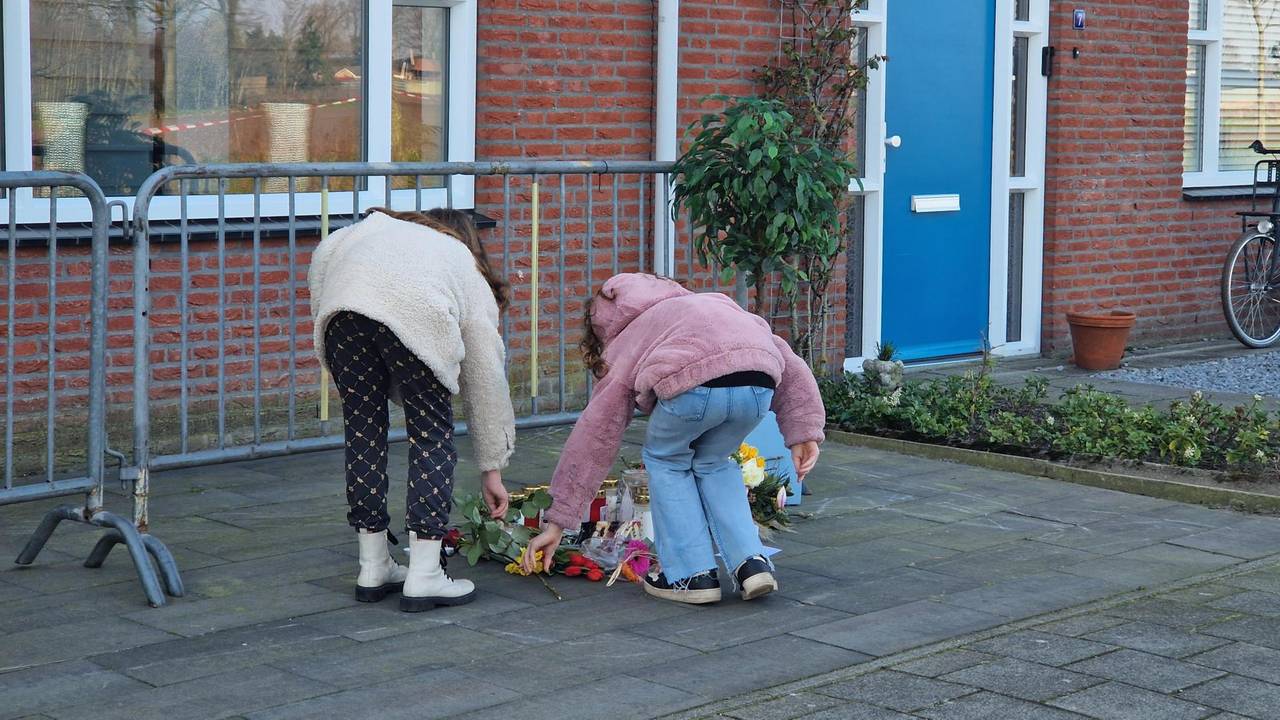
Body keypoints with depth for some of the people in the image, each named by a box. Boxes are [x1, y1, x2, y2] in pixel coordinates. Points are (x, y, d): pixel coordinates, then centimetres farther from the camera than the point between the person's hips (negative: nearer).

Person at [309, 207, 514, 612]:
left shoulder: (378, 225, 43)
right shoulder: (473, 279, 35)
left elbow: (324, 255, 21)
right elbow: (487, 383, 34)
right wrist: (491, 470, 39)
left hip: (343, 303, 3)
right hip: (417, 315, -3)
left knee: (362, 431, 15)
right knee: (432, 437, 11)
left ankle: (373, 569, 24)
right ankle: (423, 576, 10)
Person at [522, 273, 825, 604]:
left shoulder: (622, 352, 31)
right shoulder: (713, 303, 42)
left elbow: (591, 442, 29)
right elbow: (786, 362, 28)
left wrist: (557, 523, 34)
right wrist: (804, 432, 25)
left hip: (694, 382, -4)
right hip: (759, 385, 4)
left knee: (666, 461, 27)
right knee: (712, 463, 31)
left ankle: (692, 574, 21)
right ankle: (752, 562, 20)